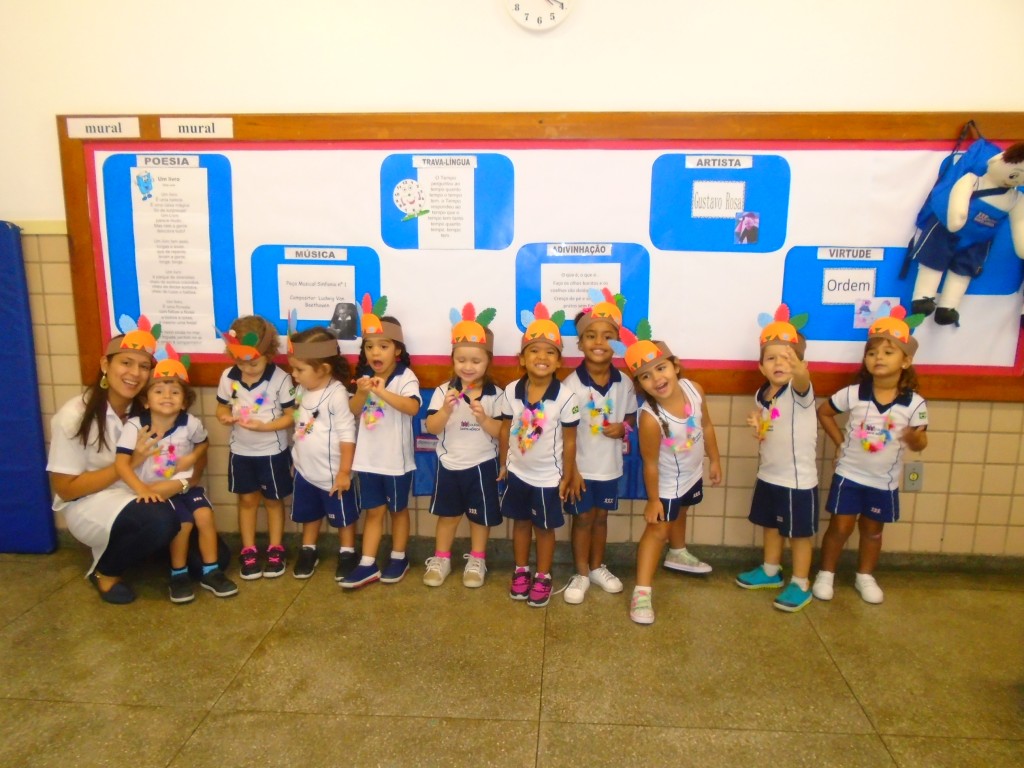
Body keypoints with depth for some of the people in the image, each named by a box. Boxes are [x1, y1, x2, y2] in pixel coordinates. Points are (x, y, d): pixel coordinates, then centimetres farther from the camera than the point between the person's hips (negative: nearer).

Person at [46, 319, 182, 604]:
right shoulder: (74, 416, -16)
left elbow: (197, 445, 1)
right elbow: (66, 489, -14)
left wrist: (181, 476, -23)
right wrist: (129, 463, -23)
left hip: (139, 498, 5)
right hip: (88, 504, -5)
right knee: (160, 519, -34)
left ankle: (123, 546, 14)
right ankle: (106, 572, -5)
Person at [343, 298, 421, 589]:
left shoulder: (405, 377, -14)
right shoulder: (365, 377, 2)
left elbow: (413, 407, -29)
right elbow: (353, 411, -2)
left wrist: (382, 392, -36)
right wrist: (361, 393, -21)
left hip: (396, 458, -4)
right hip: (369, 458, 4)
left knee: (398, 509, 14)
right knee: (373, 511, 12)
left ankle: (399, 558, 30)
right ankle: (368, 565, 18)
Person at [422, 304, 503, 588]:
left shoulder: (495, 395, -10)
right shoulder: (443, 391, -8)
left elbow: (499, 433, -11)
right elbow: (431, 428, -13)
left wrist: (483, 417, -28)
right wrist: (446, 410, -30)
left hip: (482, 465, -1)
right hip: (449, 464, 1)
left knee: (480, 516, 13)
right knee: (447, 514, 15)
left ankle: (477, 561, 31)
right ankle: (441, 559, 31)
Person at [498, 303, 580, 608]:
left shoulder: (566, 397, -19)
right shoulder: (511, 391, -11)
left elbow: (569, 440, -10)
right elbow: (505, 429, 2)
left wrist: (566, 477, -5)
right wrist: (503, 464, 7)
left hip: (548, 476, -3)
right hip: (518, 472, 3)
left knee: (544, 528, 12)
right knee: (520, 523, 18)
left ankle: (543, 578, 31)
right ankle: (521, 572, 37)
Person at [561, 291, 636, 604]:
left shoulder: (624, 383, -7)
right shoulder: (571, 384, -16)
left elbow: (632, 416, 7)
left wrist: (624, 428, -16)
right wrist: (571, 470, -13)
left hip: (610, 465, 3)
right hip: (581, 467, -3)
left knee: (601, 517, 19)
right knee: (582, 518, 11)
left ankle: (597, 567, 37)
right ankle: (581, 573, 27)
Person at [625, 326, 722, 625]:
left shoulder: (694, 389, -22)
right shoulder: (650, 418, -38)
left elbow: (706, 426, -3)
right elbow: (650, 463, -26)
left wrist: (715, 460, 6)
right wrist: (652, 499, -17)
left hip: (692, 473, 6)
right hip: (667, 482, -6)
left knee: (679, 514, 30)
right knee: (658, 529, 0)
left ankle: (678, 555, 58)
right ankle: (641, 591, 9)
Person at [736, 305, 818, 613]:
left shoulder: (800, 391, -19)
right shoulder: (761, 395, 1)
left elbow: (803, 379, -46)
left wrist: (798, 368, -68)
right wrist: (758, 427, -7)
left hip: (798, 480, -7)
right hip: (768, 475, 7)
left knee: (800, 533, 9)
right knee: (770, 525, 22)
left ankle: (801, 584, 25)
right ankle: (770, 571, 41)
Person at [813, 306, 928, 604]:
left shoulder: (914, 403, -13)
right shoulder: (853, 393, -14)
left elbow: (920, 444, -4)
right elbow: (823, 412, 2)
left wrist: (915, 439, -28)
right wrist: (840, 442, -1)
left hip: (884, 481, 1)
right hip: (849, 474, -1)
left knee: (872, 529, 17)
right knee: (840, 527, 6)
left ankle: (865, 576, 37)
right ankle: (826, 574, 24)